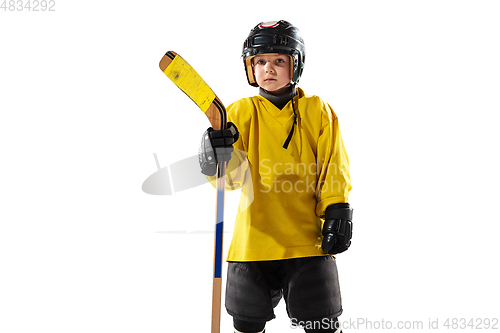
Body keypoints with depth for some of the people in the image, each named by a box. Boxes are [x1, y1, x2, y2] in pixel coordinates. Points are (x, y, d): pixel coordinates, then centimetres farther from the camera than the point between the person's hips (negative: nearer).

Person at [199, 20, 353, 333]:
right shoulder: (241, 112, 5)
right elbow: (234, 178, -5)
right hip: (253, 237, 1)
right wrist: (218, 157, -26)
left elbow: (333, 169, 6)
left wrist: (337, 211, -6)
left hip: (308, 238, -1)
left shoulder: (318, 111, 4)